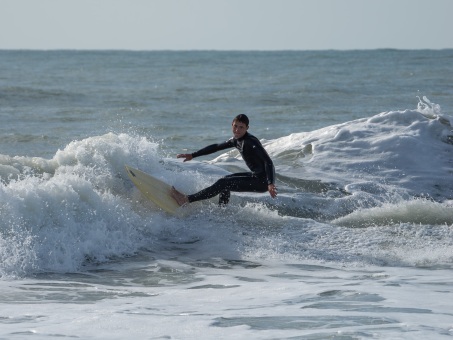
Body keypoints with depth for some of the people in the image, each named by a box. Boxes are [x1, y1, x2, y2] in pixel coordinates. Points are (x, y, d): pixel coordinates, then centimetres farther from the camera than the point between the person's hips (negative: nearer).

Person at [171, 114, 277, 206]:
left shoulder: (250, 142, -20)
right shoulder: (236, 140, 9)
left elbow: (268, 161, -29)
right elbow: (216, 147, 23)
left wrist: (270, 184, -41)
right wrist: (193, 155, 23)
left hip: (263, 181, -9)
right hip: (257, 176, 9)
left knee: (223, 183, -11)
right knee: (225, 181, 22)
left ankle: (187, 200, -7)